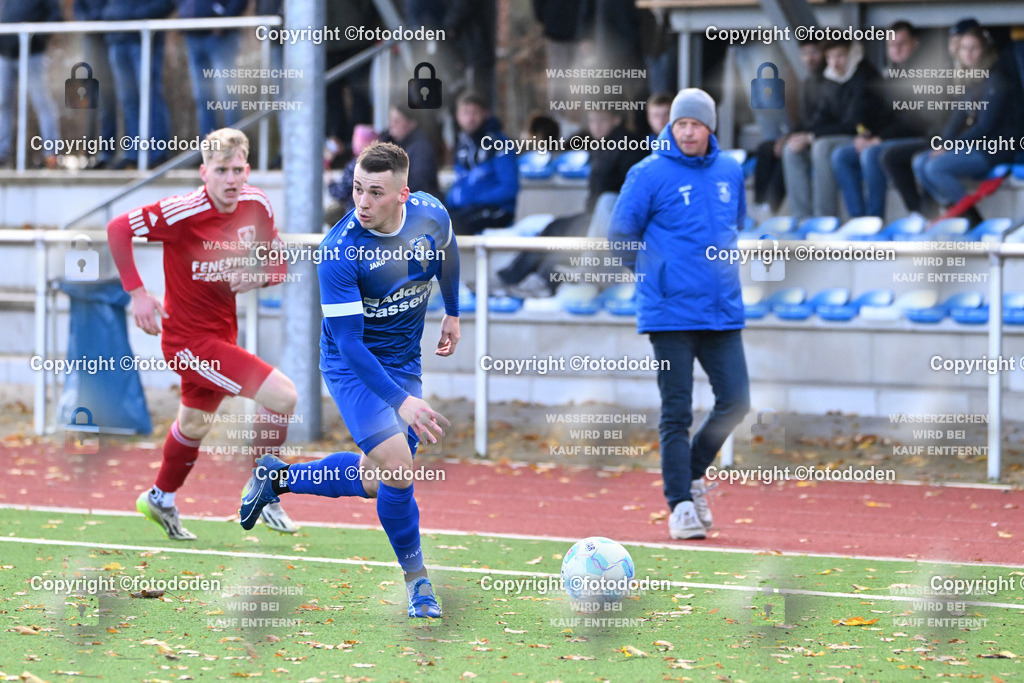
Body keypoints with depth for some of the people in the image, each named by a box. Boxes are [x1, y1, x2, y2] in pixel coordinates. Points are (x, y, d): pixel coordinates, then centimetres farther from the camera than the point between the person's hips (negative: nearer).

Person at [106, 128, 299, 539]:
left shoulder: (257, 206, -5)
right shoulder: (184, 213, -24)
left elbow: (278, 263, 7)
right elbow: (118, 228, -20)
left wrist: (256, 277, -15)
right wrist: (137, 293, -22)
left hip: (222, 334, 8)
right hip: (189, 339, -8)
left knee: (194, 425, 29)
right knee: (283, 397, -19)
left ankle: (161, 500, 54)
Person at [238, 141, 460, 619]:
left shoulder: (432, 216, -14)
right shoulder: (339, 250, -28)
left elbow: (447, 255, 13)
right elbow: (348, 341, -27)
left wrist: (452, 313, 24)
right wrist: (401, 401, -33)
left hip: (404, 362, 6)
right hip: (352, 364, -6)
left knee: (373, 481, 10)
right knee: (397, 467, -20)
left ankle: (277, 477, 33)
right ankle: (416, 580, 1)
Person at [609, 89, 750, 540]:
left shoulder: (731, 172, 9)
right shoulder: (649, 174, -6)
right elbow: (621, 235, -1)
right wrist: (654, 274, 6)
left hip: (723, 312, 5)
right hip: (670, 314, -5)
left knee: (736, 401, 1)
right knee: (676, 413, -3)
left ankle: (693, 474, 23)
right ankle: (681, 504, 2)